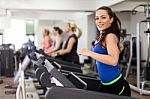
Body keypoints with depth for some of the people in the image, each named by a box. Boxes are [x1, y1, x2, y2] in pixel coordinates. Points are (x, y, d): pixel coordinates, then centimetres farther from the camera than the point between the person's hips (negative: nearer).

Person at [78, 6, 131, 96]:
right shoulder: (103, 37, 12)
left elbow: (113, 60, -30)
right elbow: (120, 47, 30)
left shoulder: (110, 36, -16)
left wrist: (89, 53, -27)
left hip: (117, 86, -10)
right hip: (106, 84, 10)